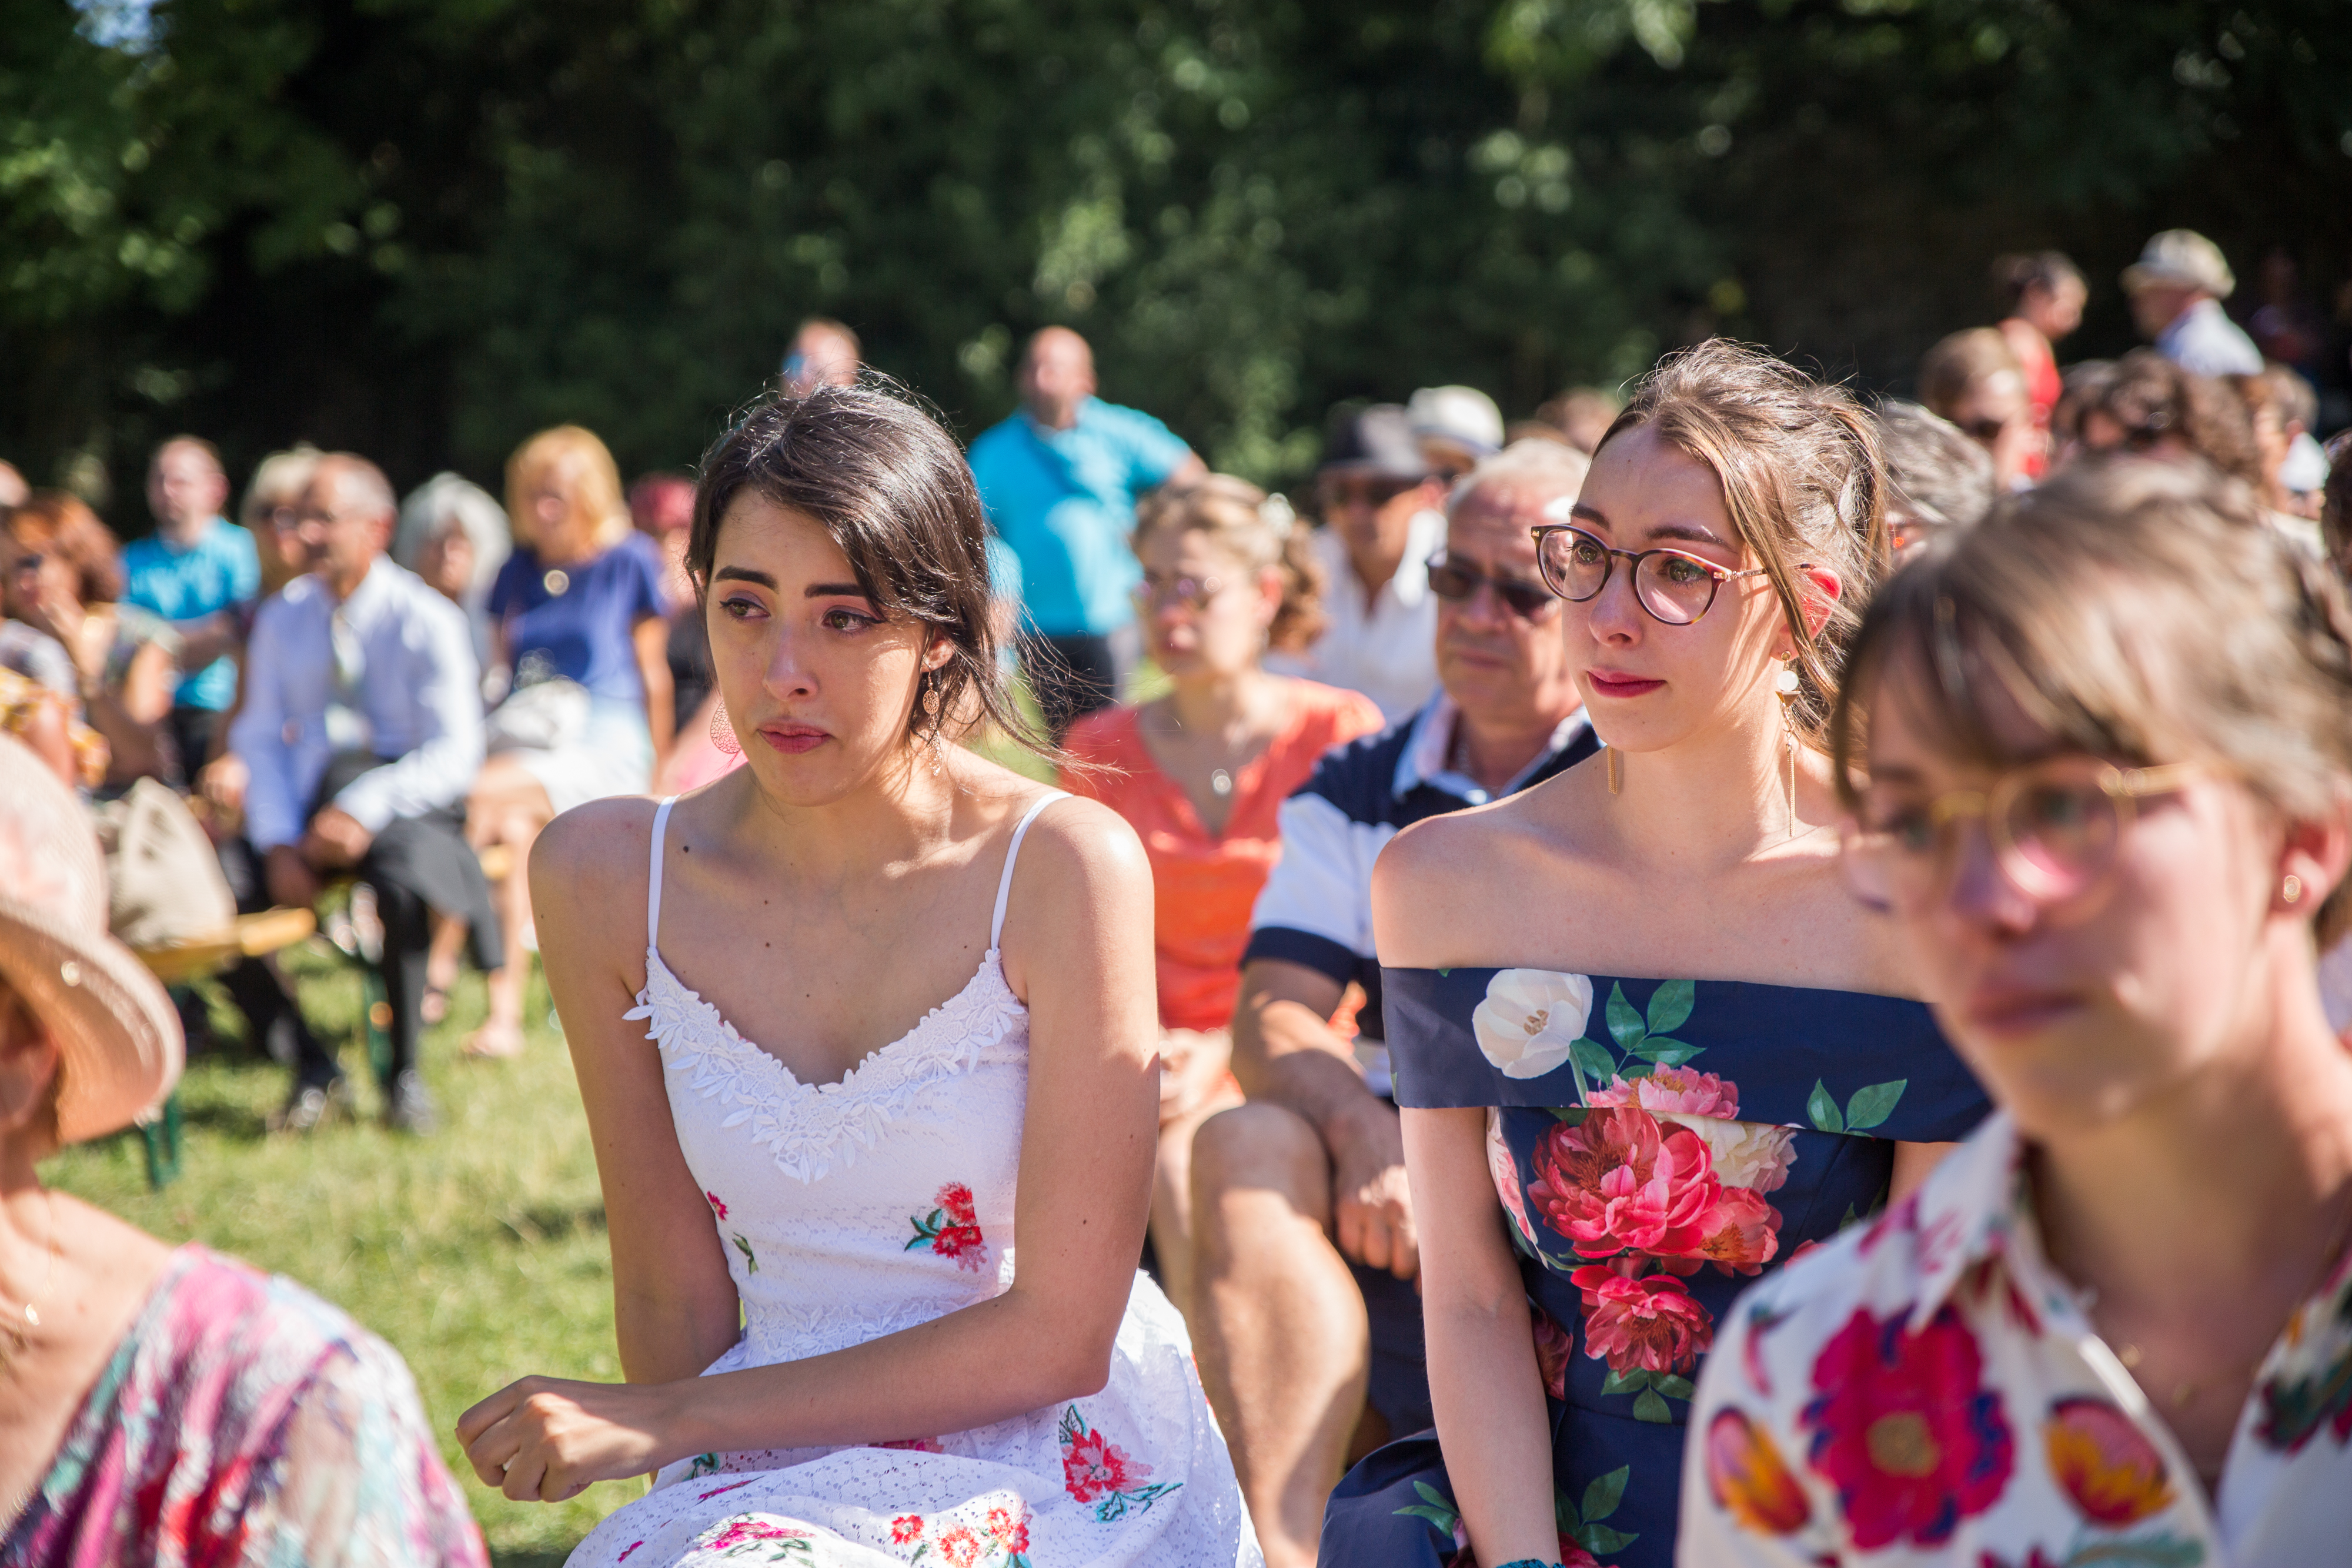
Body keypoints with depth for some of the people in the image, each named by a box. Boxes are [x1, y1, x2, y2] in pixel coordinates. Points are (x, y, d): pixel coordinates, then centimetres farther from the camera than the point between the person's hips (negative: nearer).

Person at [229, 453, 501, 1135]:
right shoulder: (284, 616, 10)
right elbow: (260, 739, 6)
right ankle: (311, 1066, -5)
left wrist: (366, 808, -26)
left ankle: (403, 1072, -18)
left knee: (400, 877, -38)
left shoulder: (426, 621, -5)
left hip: (404, 803, -4)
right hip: (310, 800, 4)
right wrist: (277, 842, -11)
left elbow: (455, 753, -11)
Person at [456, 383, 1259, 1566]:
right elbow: (674, 1299, 2)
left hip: (1061, 1468, -4)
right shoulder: (607, 879, -2)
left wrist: (659, 1425, -12)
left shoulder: (1063, 866, -12)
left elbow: (1059, 1331, -11)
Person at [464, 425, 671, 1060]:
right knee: (515, 830, -31)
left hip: (606, 749, -4)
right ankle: (506, 1013, -35)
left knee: (488, 796, -32)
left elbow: (654, 673, 5)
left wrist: (656, 779, 1)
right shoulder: (518, 570, 18)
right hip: (524, 739, 4)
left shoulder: (630, 561, 5)